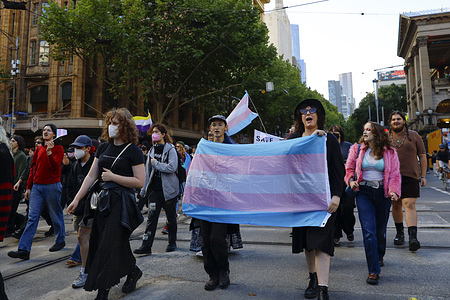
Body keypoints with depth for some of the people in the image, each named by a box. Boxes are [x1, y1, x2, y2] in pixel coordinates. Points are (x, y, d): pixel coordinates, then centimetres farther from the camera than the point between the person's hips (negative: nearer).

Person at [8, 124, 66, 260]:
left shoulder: (58, 148, -4)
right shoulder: (39, 148, 13)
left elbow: (55, 167, -16)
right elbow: (33, 168, 16)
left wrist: (49, 152, -29)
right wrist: (28, 187, 13)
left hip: (52, 186, -5)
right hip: (37, 186, 5)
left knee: (56, 216, 7)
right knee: (32, 217, 0)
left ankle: (60, 241, 26)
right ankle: (24, 250, 0)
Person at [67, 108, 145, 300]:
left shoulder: (133, 151, -8)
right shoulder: (103, 148, 10)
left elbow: (140, 182, -12)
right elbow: (91, 176, 10)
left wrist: (113, 177, -14)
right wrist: (77, 199, 6)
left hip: (122, 202, -6)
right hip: (103, 201, 7)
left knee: (109, 246, -4)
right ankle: (133, 271, 35)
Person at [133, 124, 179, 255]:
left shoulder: (170, 149, -5)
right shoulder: (152, 150, 13)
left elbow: (172, 167, -19)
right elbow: (148, 171, 16)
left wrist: (156, 163, -12)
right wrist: (144, 189, 14)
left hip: (168, 188, -4)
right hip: (154, 188, 4)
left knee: (171, 217, 8)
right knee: (152, 216, -1)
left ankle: (172, 242, 23)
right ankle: (146, 245, 2)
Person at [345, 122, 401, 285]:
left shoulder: (390, 152, 3)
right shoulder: (357, 149, 5)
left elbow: (395, 174, 1)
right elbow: (349, 169, 11)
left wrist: (394, 191, -13)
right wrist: (351, 180, -8)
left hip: (383, 193, 1)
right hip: (363, 193, -1)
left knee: (380, 230, 15)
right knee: (369, 231, -10)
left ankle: (379, 257, 44)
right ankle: (374, 271, -3)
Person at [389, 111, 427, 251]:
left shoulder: (413, 136, 8)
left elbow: (422, 156, 9)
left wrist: (423, 176, 3)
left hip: (410, 176, -2)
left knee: (409, 205, -12)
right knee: (396, 205, 8)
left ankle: (413, 236, -15)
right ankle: (399, 233, 23)